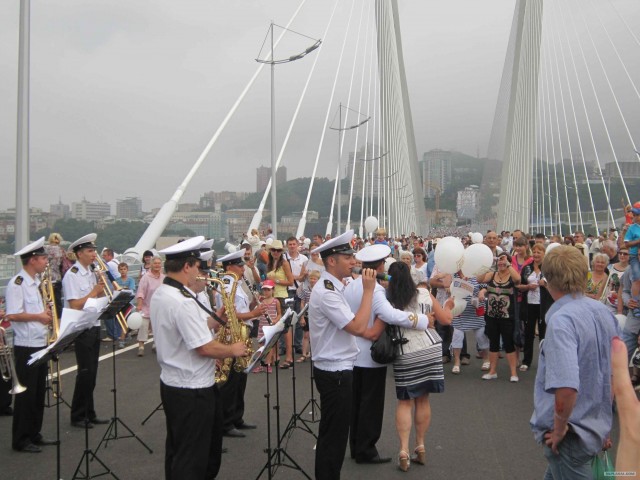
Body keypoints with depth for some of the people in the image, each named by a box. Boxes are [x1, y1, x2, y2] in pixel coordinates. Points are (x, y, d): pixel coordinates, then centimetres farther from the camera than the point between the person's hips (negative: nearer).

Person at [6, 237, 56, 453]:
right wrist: (39, 316, -15)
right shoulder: (17, 283, -15)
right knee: (26, 393, 0)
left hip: (40, 344, 9)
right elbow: (13, 315, -22)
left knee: (39, 392, 14)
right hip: (26, 346, -9)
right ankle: (21, 439, 11)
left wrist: (46, 313, 4)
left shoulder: (35, 282, 13)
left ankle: (34, 434, 24)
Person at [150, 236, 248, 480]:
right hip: (193, 390, -10)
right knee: (192, 459, 2)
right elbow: (205, 348, -26)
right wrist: (233, 350, -10)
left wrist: (214, 321, 7)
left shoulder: (160, 295, 7)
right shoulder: (183, 302, -25)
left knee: (177, 453, 21)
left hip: (171, 384, 10)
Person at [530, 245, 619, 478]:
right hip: (598, 427, 8)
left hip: (571, 435, -8)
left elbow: (566, 388, -36)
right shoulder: (604, 311, 1)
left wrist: (559, 429, -19)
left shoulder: (561, 320, -25)